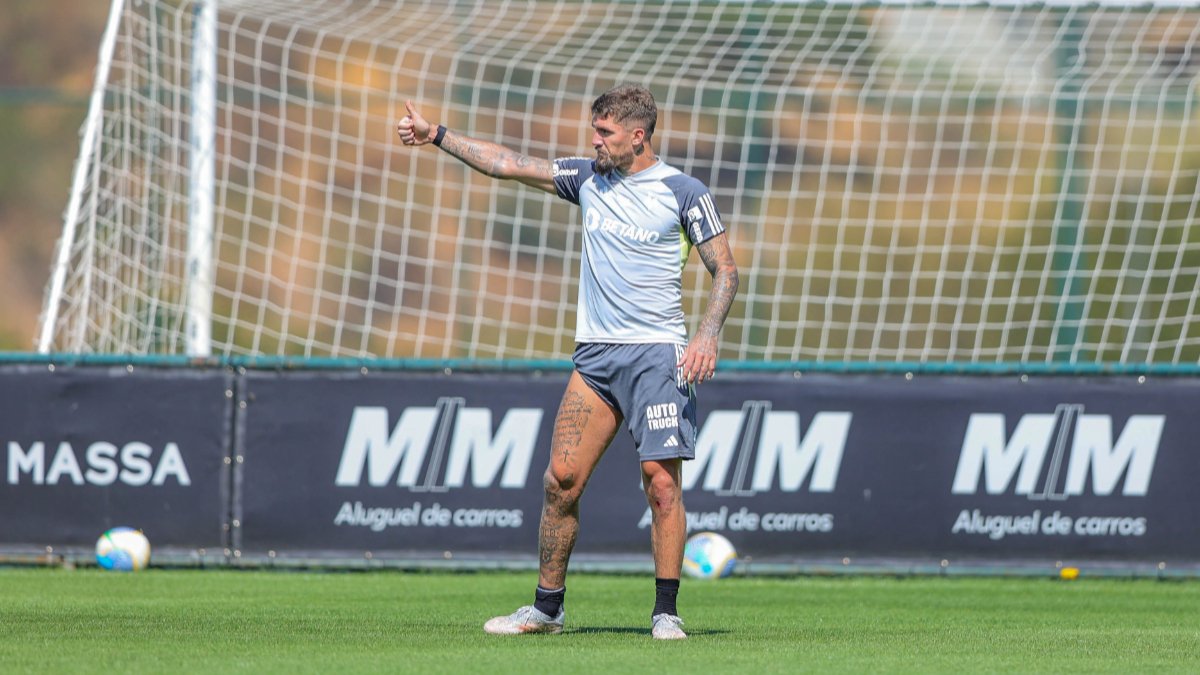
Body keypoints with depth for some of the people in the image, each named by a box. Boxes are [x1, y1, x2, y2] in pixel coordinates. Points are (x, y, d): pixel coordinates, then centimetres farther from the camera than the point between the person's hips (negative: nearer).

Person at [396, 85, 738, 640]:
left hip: (656, 352, -5)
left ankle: (665, 611, -5)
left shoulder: (683, 193, -4)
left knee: (661, 481, -12)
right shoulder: (587, 177, 11)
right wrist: (438, 135, 13)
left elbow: (725, 269, -3)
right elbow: (507, 164, 16)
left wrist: (708, 335, -16)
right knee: (561, 480, 0)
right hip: (595, 354, 5)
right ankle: (546, 607, 9)